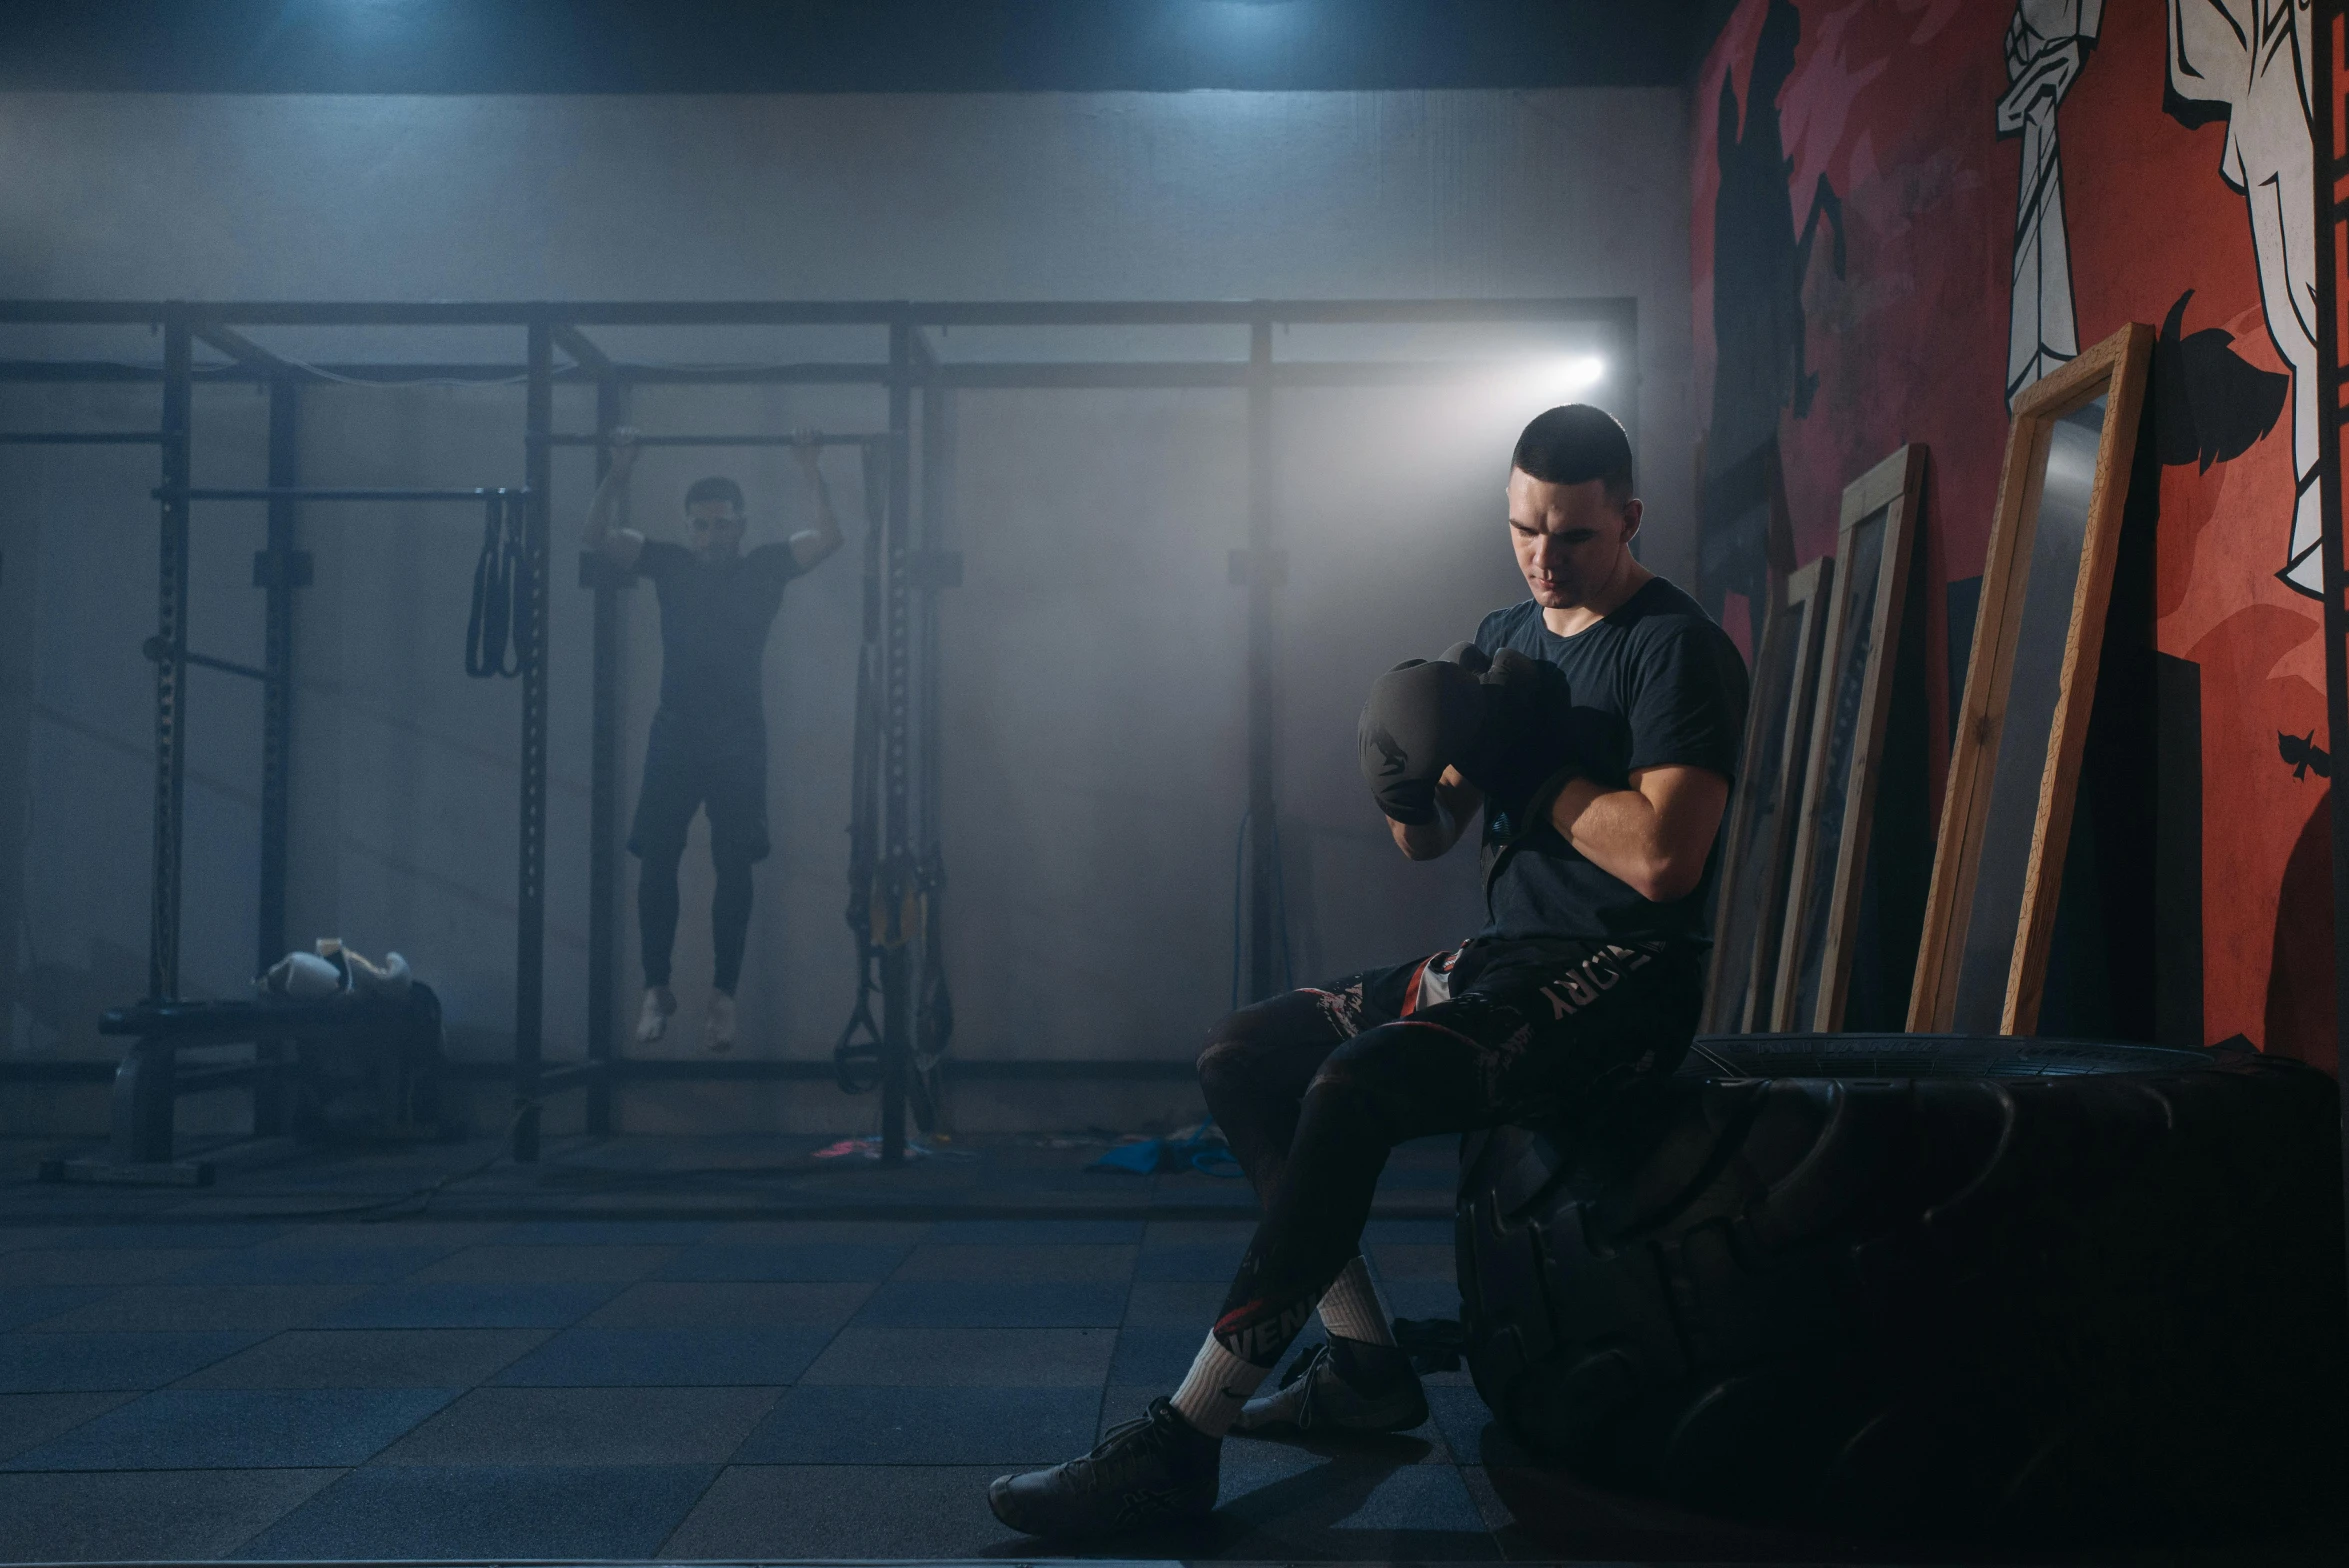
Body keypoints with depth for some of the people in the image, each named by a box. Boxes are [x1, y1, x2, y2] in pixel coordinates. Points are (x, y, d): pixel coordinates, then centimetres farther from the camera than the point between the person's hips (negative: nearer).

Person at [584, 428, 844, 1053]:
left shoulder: (766, 567, 4)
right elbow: (597, 535, 1)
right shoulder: (668, 563, 8)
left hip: (740, 737, -1)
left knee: (734, 868, -1)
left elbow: (829, 539, -8)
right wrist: (620, 469, -7)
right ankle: (656, 989, 12)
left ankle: (723, 996, 7)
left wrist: (812, 470, -10)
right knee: (656, 862, -1)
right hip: (675, 732, 1)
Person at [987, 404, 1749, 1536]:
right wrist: (1410, 783, -6)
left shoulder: (1675, 648, -9)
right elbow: (1424, 843, 17)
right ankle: (1365, 1365, 2)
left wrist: (1530, 771, -11)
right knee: (1241, 1057, 3)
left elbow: (1664, 859, -22)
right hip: (1501, 963, 9)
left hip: (1619, 979, -9)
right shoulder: (1509, 636, 15)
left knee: (1351, 1087, -30)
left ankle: (1180, 1441, -26)